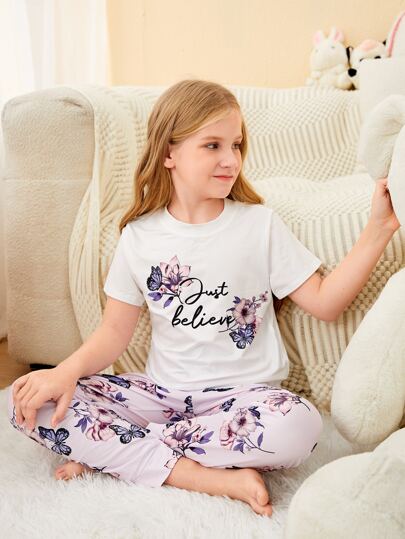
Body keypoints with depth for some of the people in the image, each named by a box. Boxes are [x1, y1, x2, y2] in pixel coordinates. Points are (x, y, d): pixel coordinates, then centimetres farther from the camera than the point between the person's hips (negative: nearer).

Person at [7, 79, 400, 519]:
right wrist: (67, 371, -14)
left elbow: (324, 302, -4)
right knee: (31, 403, -17)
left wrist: (378, 231, -13)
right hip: (161, 390, 2)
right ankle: (214, 478, -21)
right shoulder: (139, 235, 3)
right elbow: (116, 330, 4)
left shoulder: (260, 224, -1)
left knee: (297, 425, -36)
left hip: (241, 393, -1)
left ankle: (113, 451, -17)